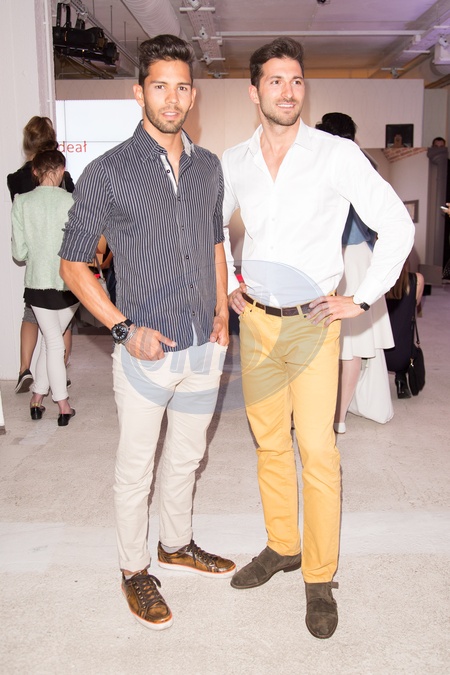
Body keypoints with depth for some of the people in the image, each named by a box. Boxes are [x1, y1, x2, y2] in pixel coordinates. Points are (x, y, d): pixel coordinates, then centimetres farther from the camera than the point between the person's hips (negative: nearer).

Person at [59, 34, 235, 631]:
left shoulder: (208, 167, 6)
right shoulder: (108, 172, -10)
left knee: (186, 458, 21)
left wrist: (222, 309, 7)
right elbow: (73, 264, -7)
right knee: (136, 468, 10)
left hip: (205, 348, 5)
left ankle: (177, 544, 44)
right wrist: (125, 329, -15)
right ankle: (134, 570, 32)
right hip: (147, 351, -5)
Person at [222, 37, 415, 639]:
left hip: (312, 323, -4)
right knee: (269, 442, 13)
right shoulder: (234, 163, 5)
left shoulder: (337, 154, -7)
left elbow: (397, 226, -5)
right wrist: (228, 286, 12)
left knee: (317, 451, -3)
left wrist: (363, 299, -8)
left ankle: (320, 578, 14)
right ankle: (281, 547, 32)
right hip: (255, 320, 4)